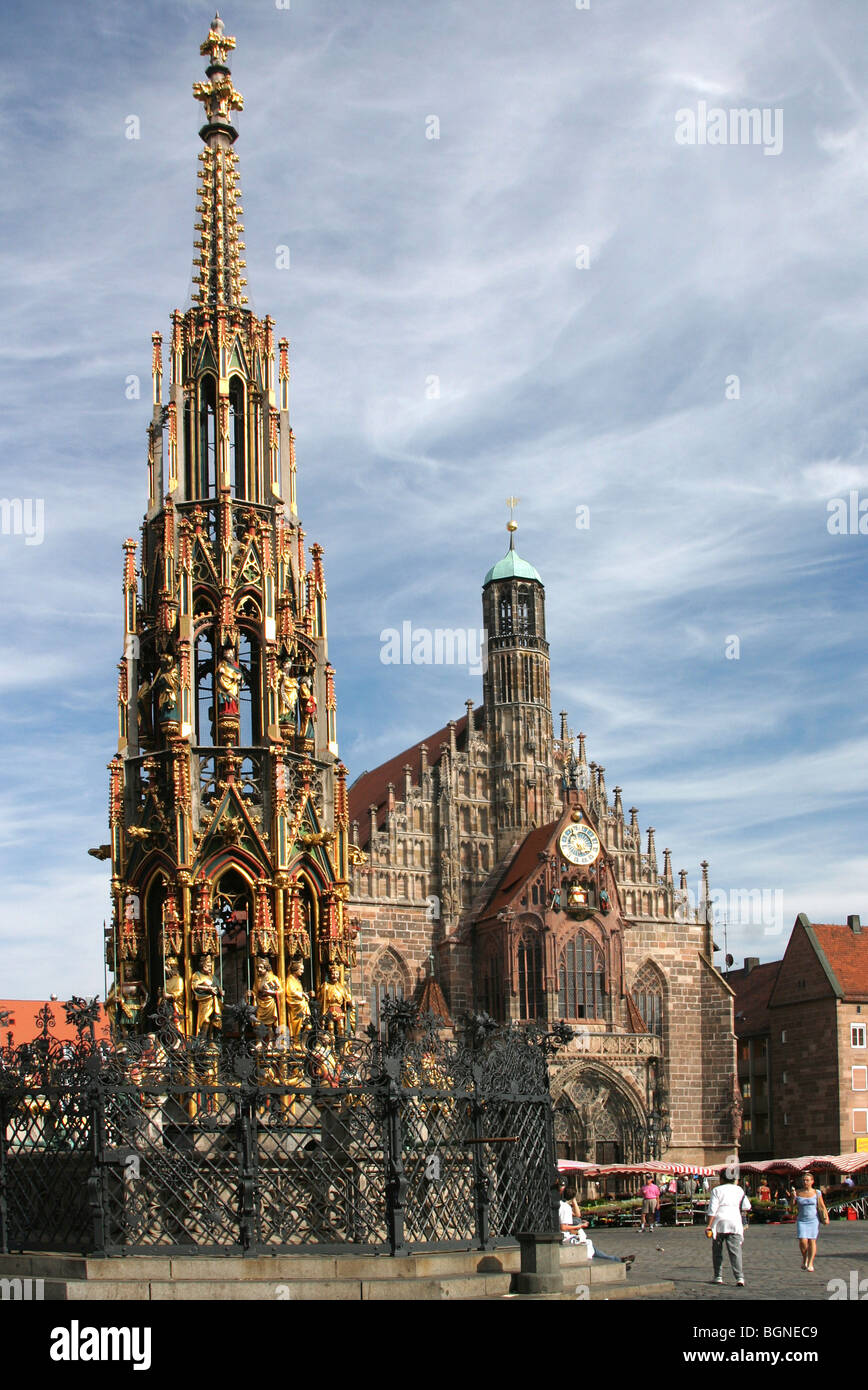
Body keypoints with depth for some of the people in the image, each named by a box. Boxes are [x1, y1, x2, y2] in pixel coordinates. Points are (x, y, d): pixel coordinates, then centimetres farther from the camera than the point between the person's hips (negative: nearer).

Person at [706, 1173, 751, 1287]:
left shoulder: (717, 1190, 0)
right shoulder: (739, 1190, 9)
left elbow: (712, 1209, -7)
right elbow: (747, 1207, 10)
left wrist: (709, 1225, -8)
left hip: (719, 1222, -2)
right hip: (735, 1222, 2)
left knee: (717, 1251, 13)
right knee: (735, 1251, -4)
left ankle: (718, 1277, 14)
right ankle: (740, 1277, -17)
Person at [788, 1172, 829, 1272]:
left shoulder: (817, 1193, 1)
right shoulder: (798, 1192, 4)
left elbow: (822, 1206, 2)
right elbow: (793, 1205, 7)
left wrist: (826, 1218, -8)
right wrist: (793, 1197, -11)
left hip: (813, 1220, -1)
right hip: (801, 1220, 1)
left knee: (812, 1241, -4)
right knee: (803, 1241, -11)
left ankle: (810, 1264, 3)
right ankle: (804, 1258, 17)